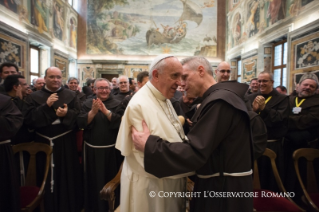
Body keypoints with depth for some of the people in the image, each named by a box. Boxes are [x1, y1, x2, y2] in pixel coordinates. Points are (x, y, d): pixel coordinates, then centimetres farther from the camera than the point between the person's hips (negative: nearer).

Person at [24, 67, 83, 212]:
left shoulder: (71, 95, 3)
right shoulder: (34, 97, 4)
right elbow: (29, 119, -6)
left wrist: (67, 114, -21)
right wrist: (46, 106, -17)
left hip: (65, 143, 0)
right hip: (44, 143, 1)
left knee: (67, 176, 8)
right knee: (46, 178, 11)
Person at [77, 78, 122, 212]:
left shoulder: (117, 104, -2)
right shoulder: (88, 104, 3)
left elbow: (120, 122, -15)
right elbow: (81, 123, -7)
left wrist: (106, 110, -24)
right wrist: (93, 111, -21)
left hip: (111, 150, -1)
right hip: (92, 149, 2)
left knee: (110, 180, 11)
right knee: (93, 180, 14)